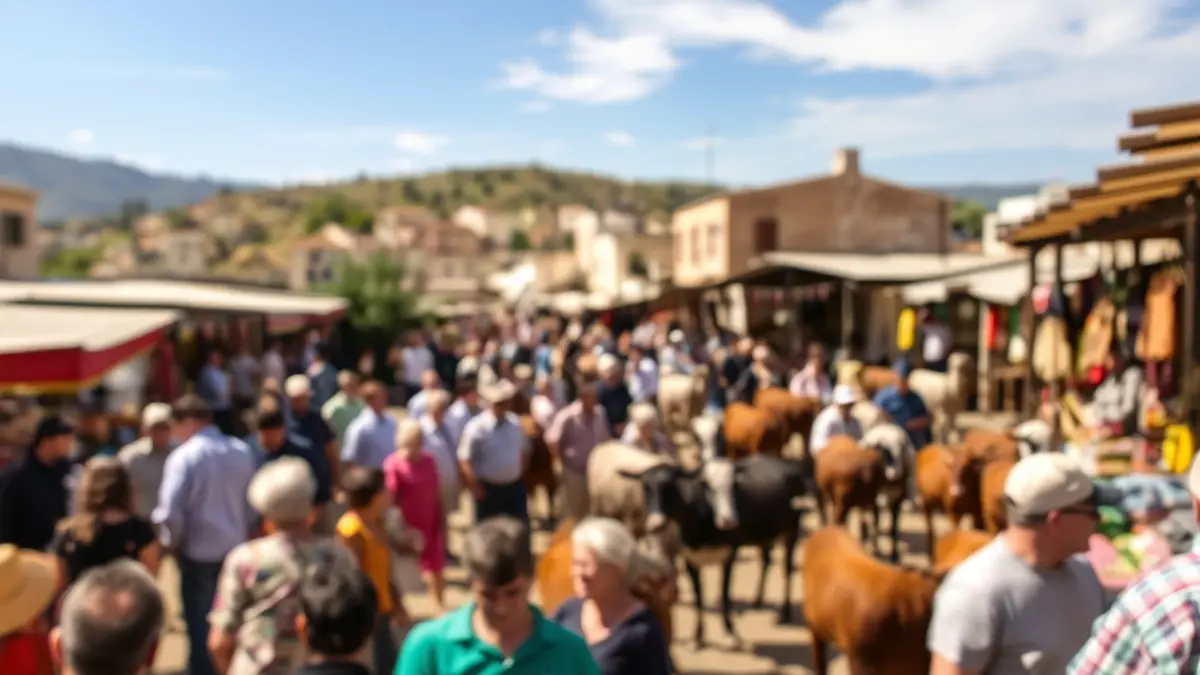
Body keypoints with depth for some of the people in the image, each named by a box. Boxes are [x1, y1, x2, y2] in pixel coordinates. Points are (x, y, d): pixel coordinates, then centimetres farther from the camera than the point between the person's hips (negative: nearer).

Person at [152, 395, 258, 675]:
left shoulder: (184, 456, -16)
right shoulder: (243, 451, -1)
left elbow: (171, 511, -18)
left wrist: (172, 541, -1)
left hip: (198, 551, -5)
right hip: (236, 549, 5)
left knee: (200, 622, 10)